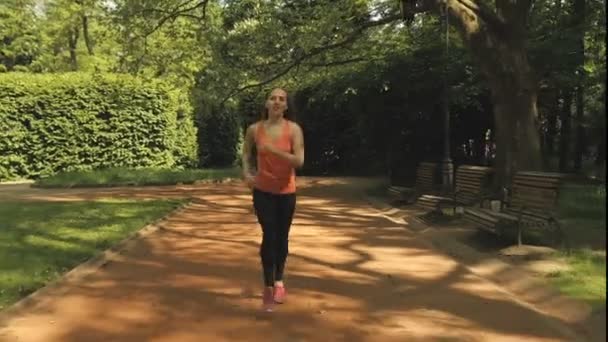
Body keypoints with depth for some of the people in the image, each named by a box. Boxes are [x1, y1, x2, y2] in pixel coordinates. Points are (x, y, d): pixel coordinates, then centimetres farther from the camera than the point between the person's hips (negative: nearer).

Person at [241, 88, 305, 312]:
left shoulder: (294, 129, -11)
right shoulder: (254, 129, -5)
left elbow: (299, 161, -18)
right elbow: (246, 152, 13)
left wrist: (274, 150, -27)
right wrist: (246, 172, -3)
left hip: (286, 192, 0)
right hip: (263, 191, 0)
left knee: (282, 237, 12)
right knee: (269, 237, -9)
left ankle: (279, 281, 33)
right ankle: (268, 287, 2)